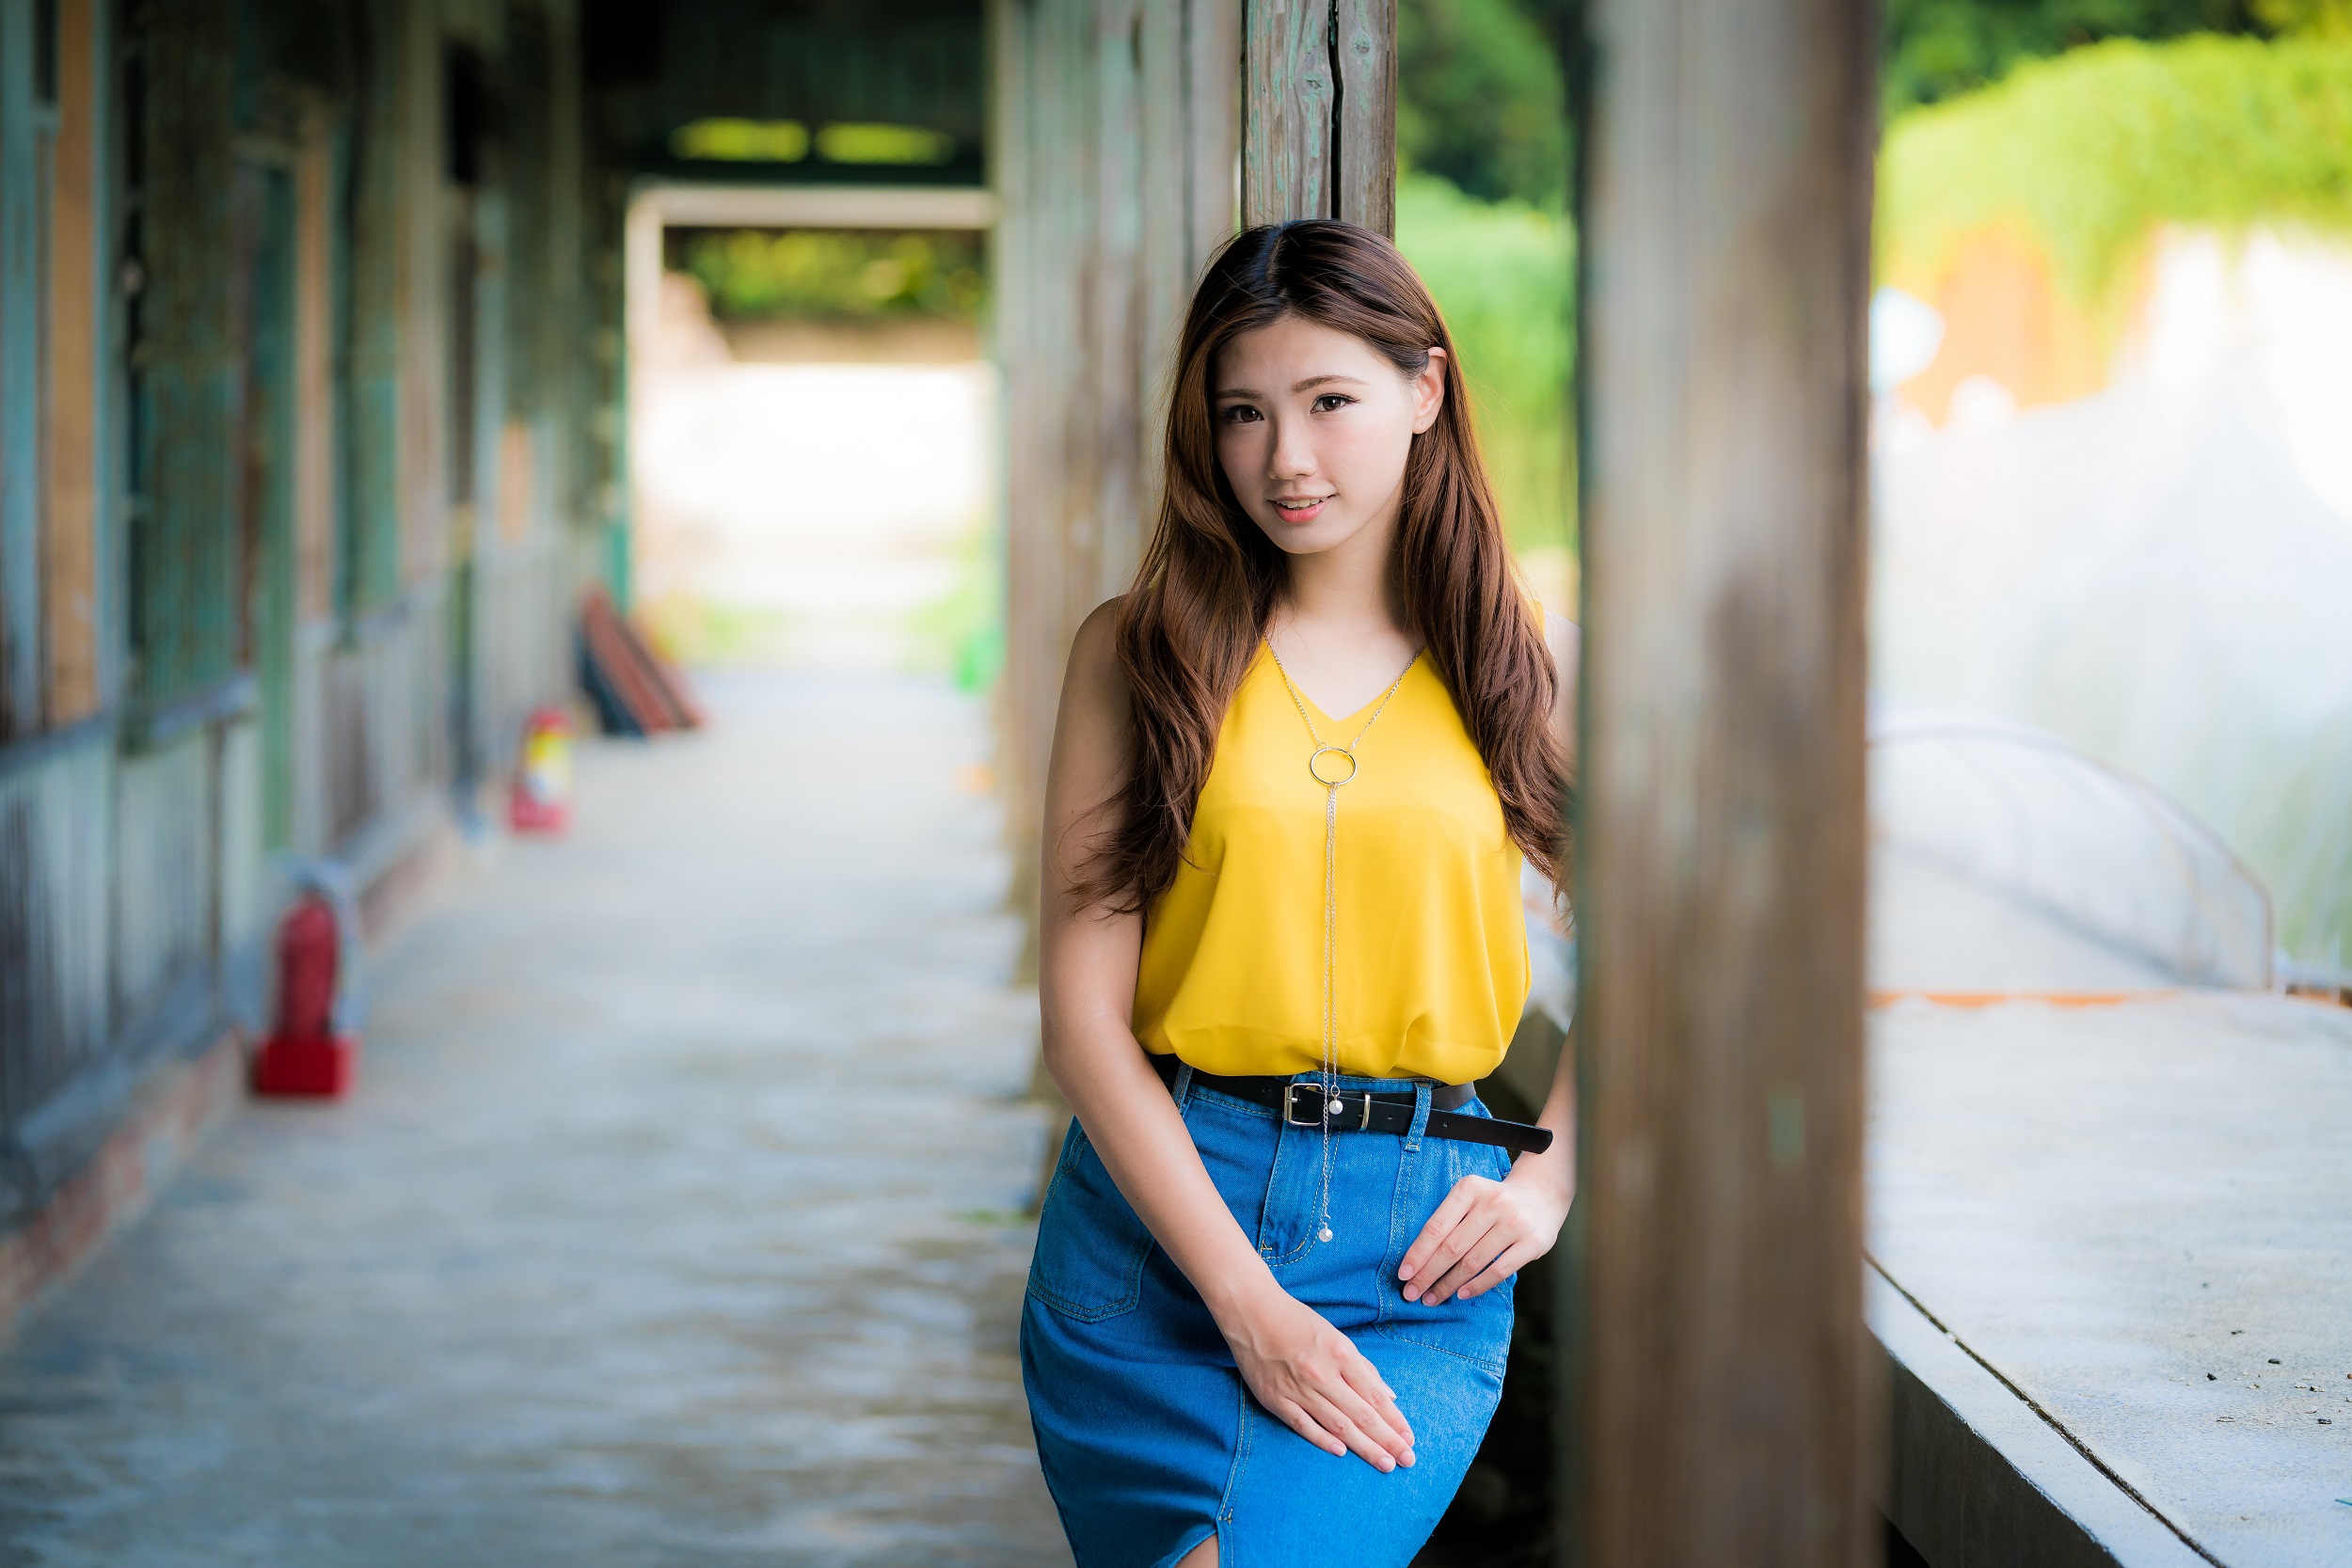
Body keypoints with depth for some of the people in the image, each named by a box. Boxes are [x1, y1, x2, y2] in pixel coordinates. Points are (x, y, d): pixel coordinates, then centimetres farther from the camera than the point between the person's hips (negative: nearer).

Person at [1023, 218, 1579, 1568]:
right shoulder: (1139, 652, 2)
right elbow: (1083, 1010, -3)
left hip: (1414, 1250, -1)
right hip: (1157, 1210, 1)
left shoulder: (1533, 665, 5)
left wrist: (1547, 1182, 3)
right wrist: (1247, 1302, -11)